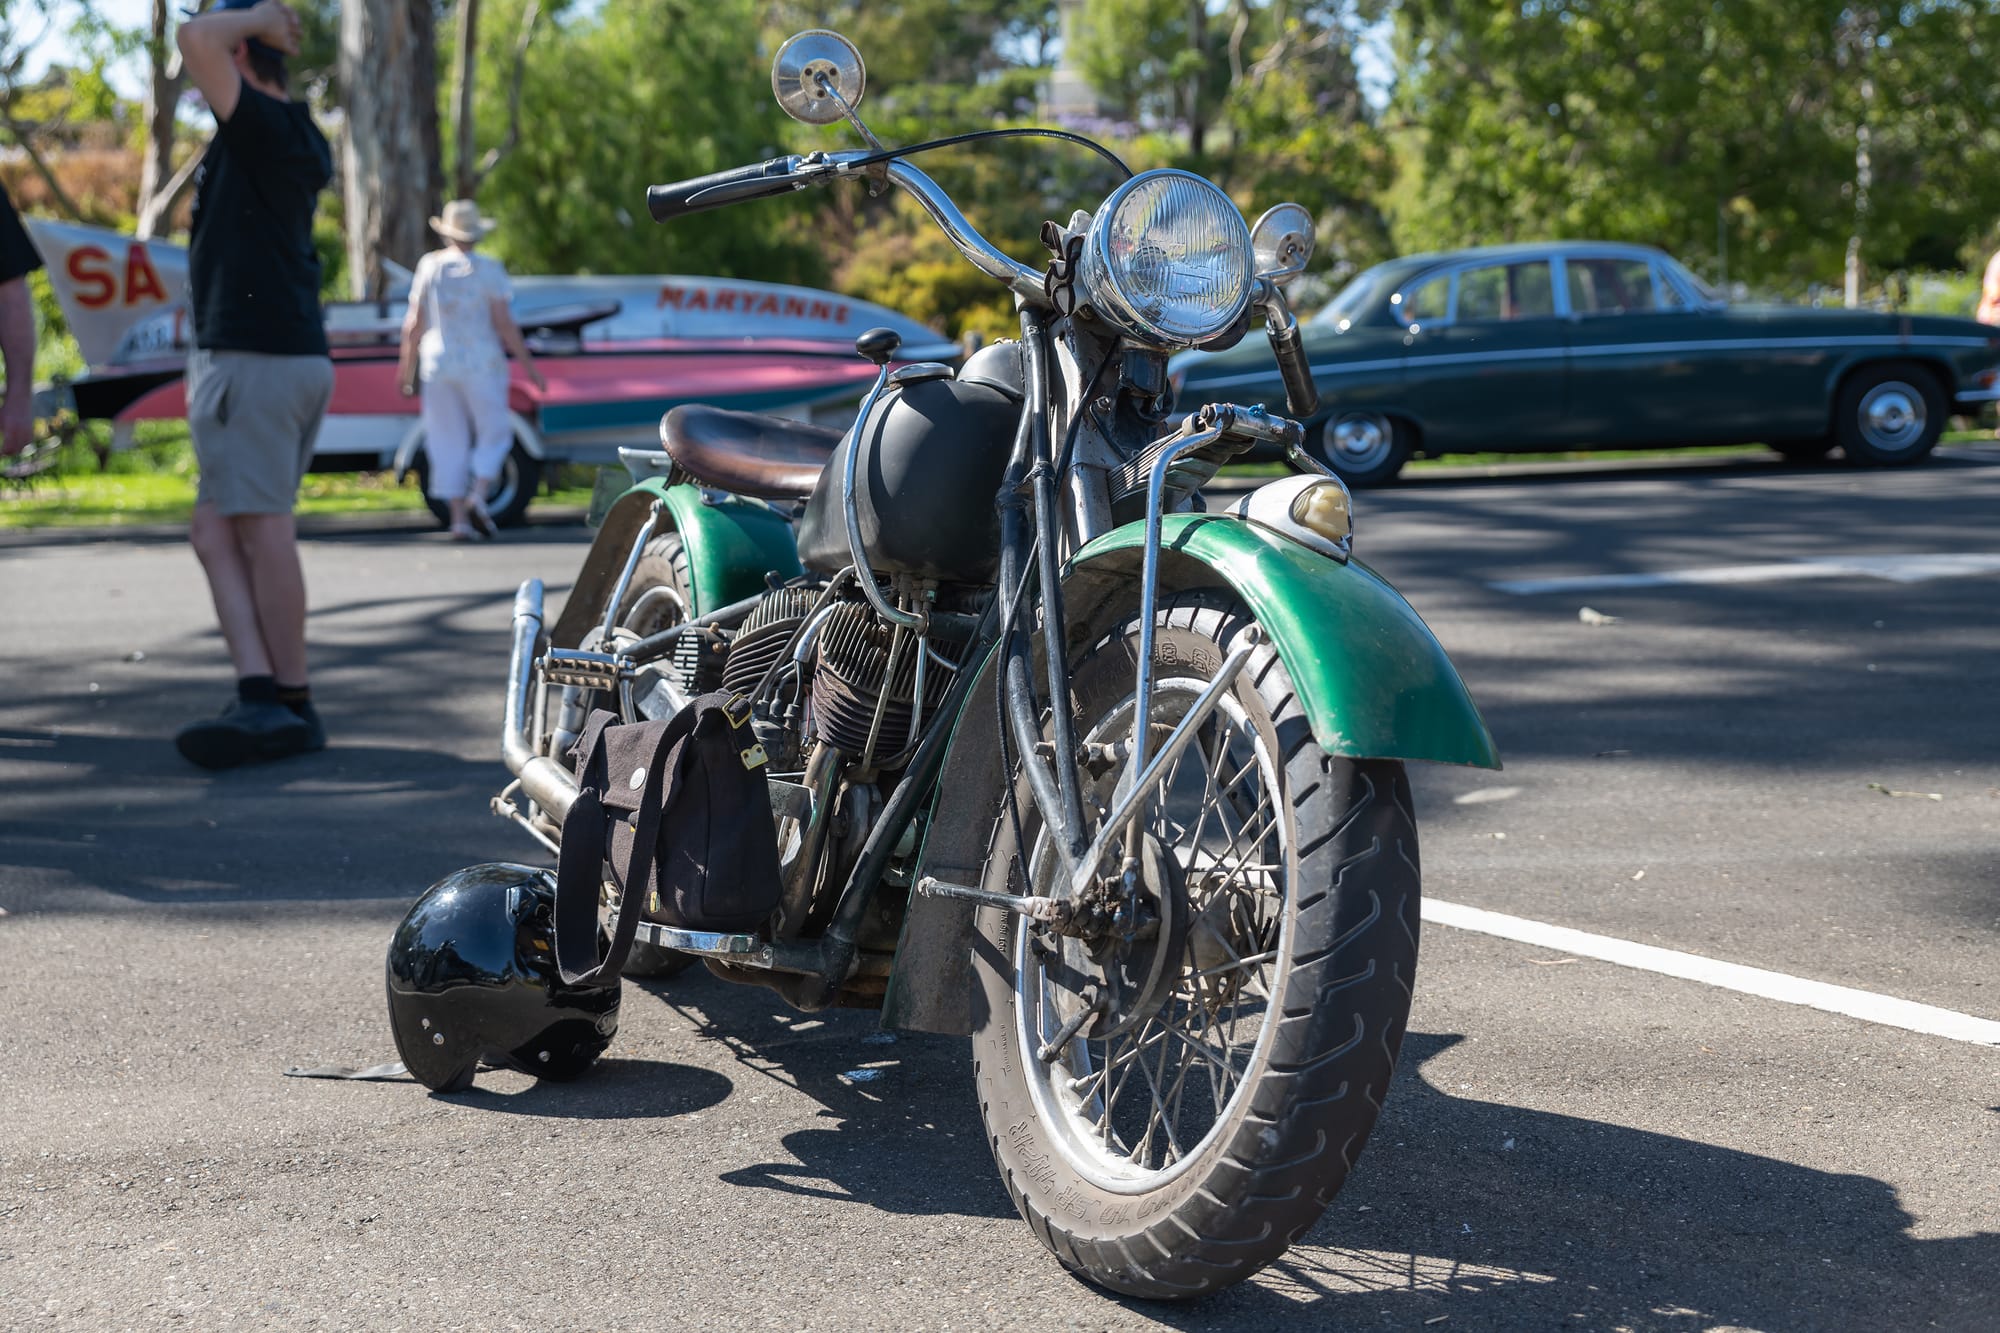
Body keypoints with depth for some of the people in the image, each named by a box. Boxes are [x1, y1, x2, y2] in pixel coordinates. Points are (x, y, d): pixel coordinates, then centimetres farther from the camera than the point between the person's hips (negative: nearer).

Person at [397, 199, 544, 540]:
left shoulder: (429, 266, 5)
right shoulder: (487, 269, -4)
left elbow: (413, 325, 5)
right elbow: (504, 323, -10)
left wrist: (408, 371, 13)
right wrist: (529, 365, -3)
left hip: (438, 367, 3)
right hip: (481, 365, -3)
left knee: (448, 444, 7)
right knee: (494, 434, 9)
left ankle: (459, 518, 3)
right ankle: (478, 496, -13)